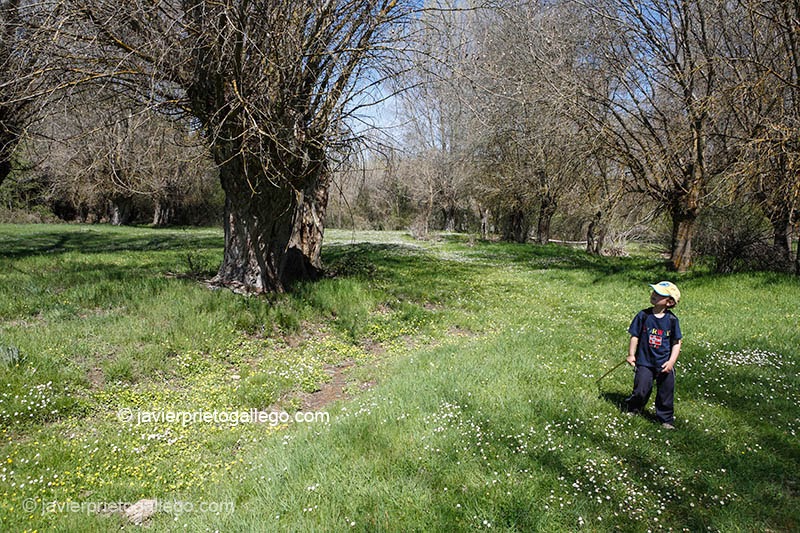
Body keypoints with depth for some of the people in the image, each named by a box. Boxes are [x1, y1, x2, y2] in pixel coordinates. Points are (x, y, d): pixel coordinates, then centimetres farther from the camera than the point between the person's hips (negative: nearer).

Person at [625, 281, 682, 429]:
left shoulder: (672, 320, -4)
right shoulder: (643, 315, -6)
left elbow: (676, 343, 2)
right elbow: (635, 336, 1)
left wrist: (671, 361, -7)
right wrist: (631, 355, -1)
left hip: (665, 364, 1)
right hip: (645, 362, -1)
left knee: (666, 392, 9)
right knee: (641, 390, -4)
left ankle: (666, 419, 26)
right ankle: (632, 410, 23)